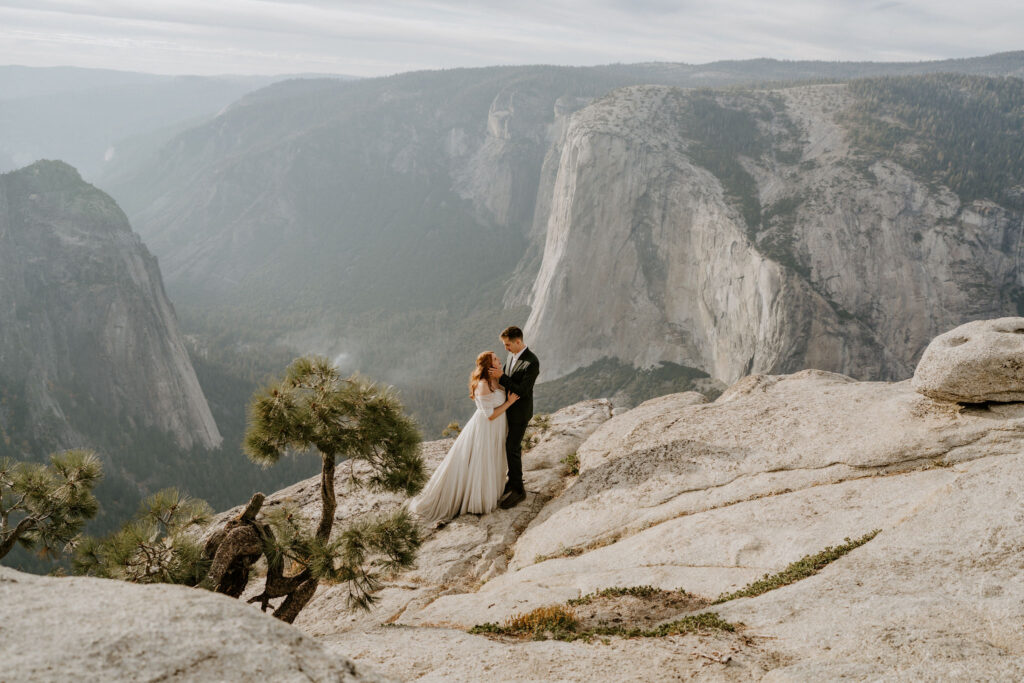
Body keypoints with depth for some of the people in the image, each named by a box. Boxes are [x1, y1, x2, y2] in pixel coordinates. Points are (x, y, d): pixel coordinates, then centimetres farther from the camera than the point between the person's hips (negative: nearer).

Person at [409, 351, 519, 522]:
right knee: (476, 465, 5)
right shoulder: (483, 385, -25)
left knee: (488, 466, 22)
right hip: (484, 430, -9)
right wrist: (509, 402, -18)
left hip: (495, 431, 9)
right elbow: (490, 415, -24)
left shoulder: (495, 381, 3)